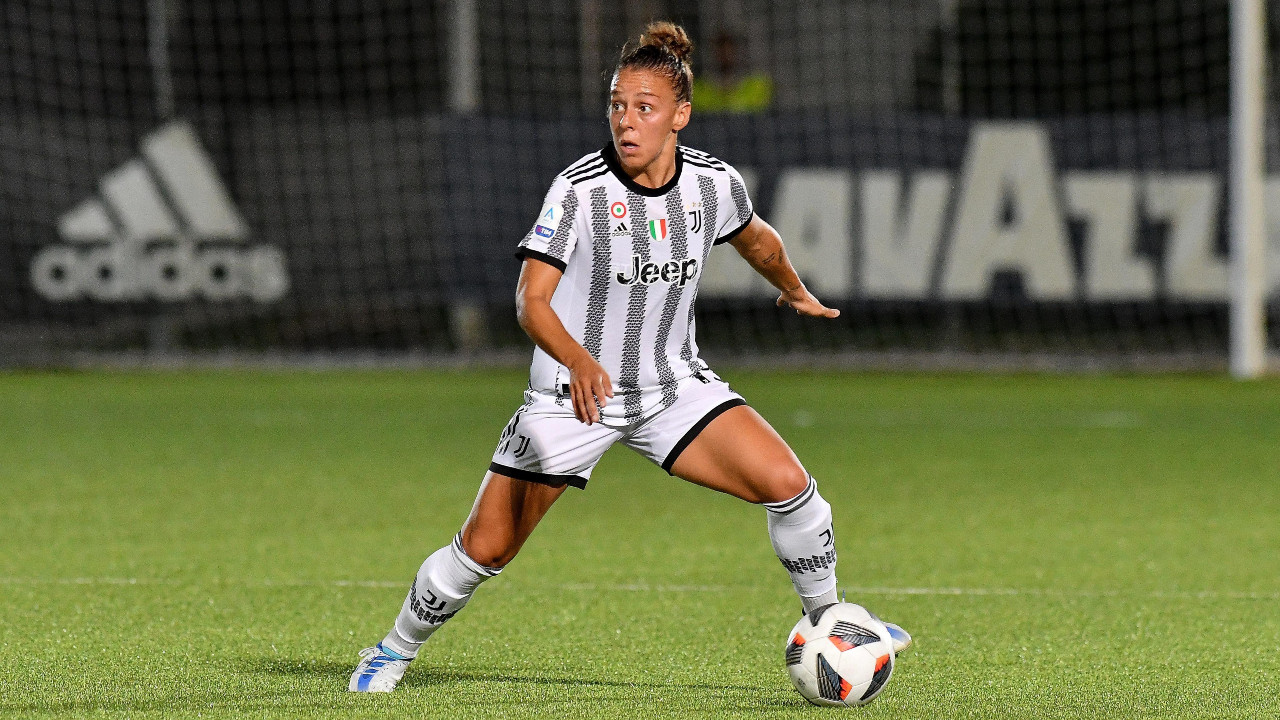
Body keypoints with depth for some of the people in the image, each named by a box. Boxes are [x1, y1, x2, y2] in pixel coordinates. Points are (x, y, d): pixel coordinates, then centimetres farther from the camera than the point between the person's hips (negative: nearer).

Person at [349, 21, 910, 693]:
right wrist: (578, 360, -43)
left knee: (787, 483, -15)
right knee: (485, 548, -3)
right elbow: (531, 301, -25)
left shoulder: (715, 183, -7)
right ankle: (395, 650, 22)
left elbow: (756, 239, 18)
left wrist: (796, 292, 35)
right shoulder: (579, 188, -20)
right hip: (573, 396, -3)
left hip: (674, 386, 3)